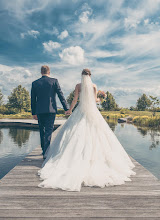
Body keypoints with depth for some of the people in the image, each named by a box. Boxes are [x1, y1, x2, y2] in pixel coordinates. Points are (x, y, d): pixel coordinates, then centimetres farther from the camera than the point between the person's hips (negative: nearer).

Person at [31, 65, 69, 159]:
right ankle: (46, 152, -4)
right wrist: (66, 108, 0)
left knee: (42, 131, 17)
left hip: (39, 111, 3)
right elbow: (61, 95, -3)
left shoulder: (35, 83, 6)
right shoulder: (54, 81, -1)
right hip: (51, 110, -3)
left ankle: (44, 149, 30)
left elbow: (33, 99, 7)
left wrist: (34, 113, 13)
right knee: (49, 131, 0)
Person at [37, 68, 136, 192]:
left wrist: (70, 110, 14)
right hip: (92, 112, 1)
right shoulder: (94, 86, 3)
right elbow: (95, 100, 3)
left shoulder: (78, 86, 1)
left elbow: (75, 100, -1)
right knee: (93, 134, 5)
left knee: (77, 135, 5)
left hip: (80, 111, 0)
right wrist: (99, 99, 27)